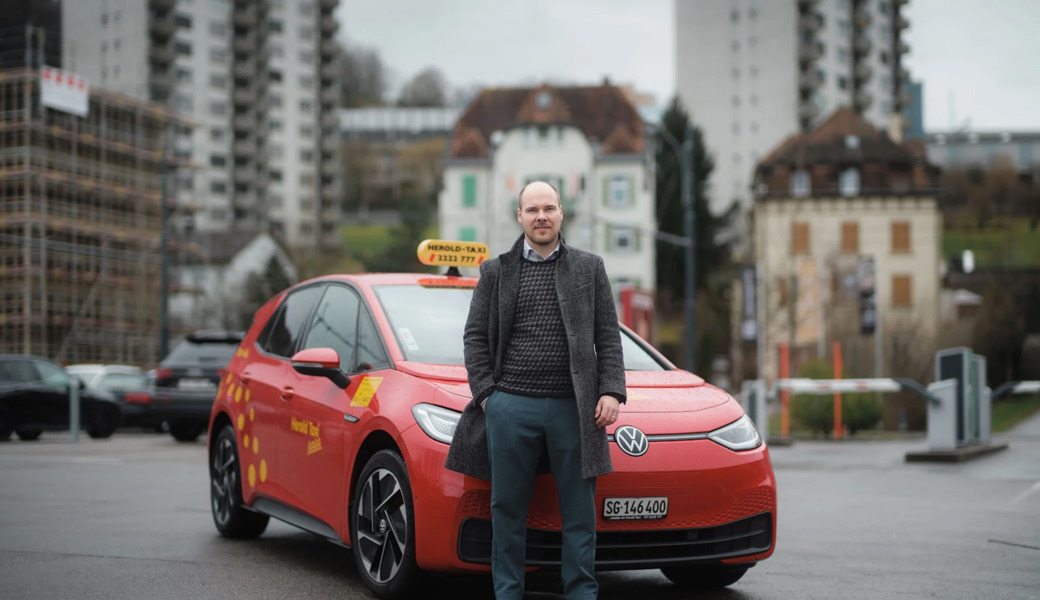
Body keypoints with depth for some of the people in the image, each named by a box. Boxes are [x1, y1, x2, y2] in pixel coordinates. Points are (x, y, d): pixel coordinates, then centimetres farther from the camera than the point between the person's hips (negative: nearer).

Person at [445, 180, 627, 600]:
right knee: (508, 509, 5)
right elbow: (475, 336, 11)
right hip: (511, 408, 0)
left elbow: (608, 336, 8)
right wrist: (484, 392, 0)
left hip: (573, 408, 0)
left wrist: (611, 391, -3)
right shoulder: (496, 272, 11)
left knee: (579, 510, 2)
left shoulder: (589, 268, 11)